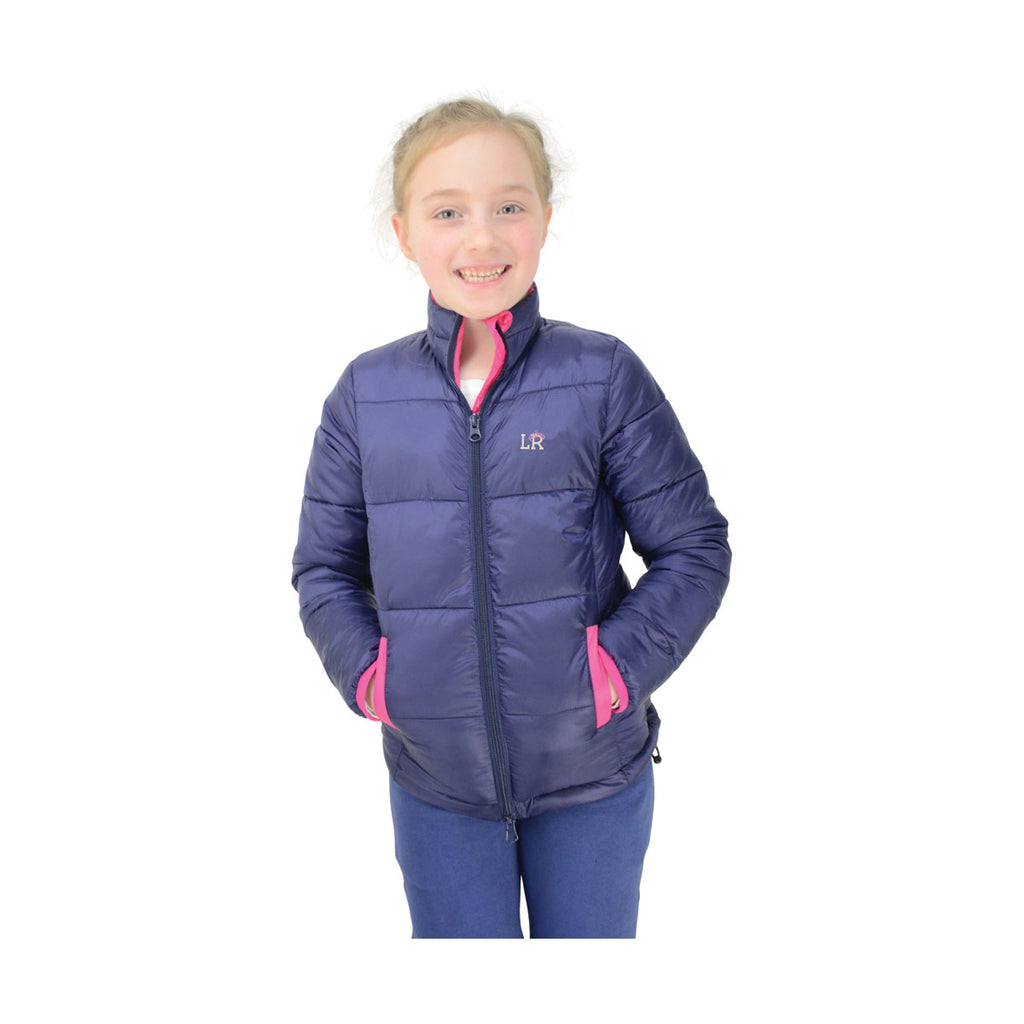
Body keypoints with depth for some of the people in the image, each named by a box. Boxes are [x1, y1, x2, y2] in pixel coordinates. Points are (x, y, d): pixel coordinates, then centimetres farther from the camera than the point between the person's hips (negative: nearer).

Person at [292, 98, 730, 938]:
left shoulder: (604, 377, -10)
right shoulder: (367, 395, -4)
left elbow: (695, 549, -5)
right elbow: (324, 565, 6)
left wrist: (624, 660, -17)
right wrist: (363, 669, -10)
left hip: (593, 775, -1)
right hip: (433, 780, 1)